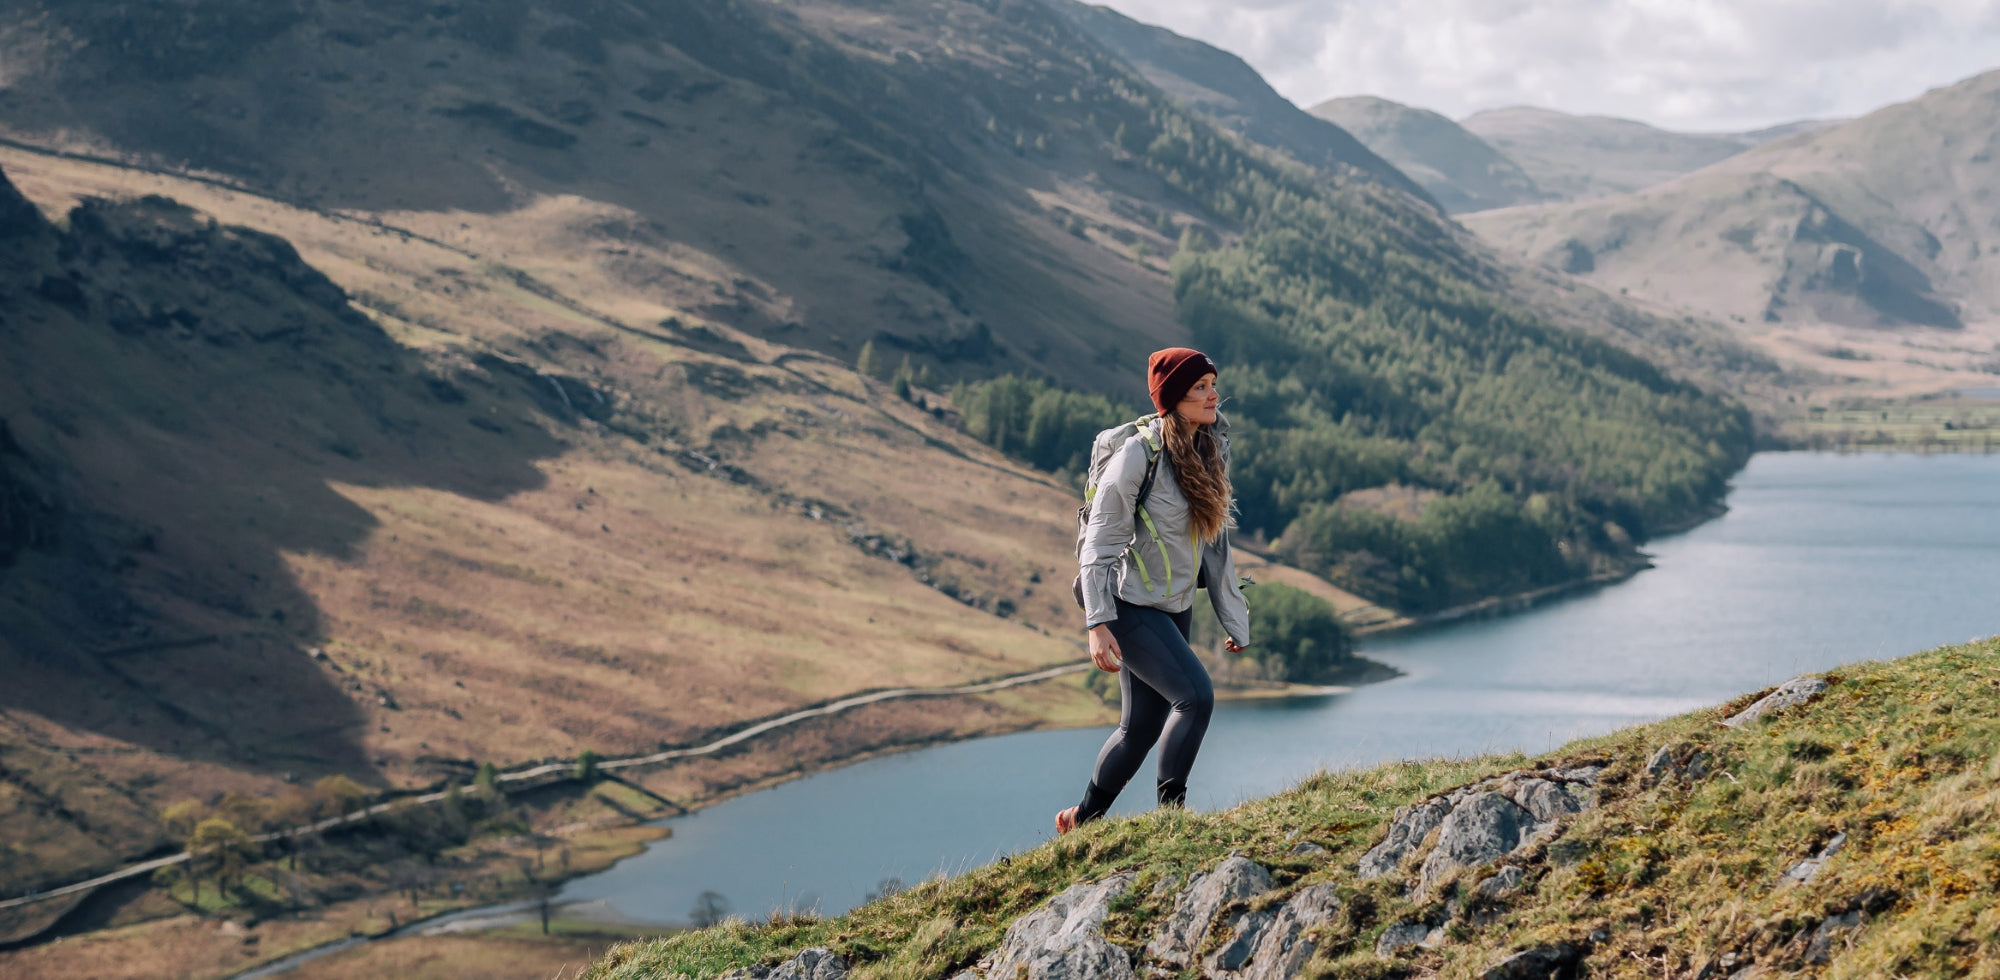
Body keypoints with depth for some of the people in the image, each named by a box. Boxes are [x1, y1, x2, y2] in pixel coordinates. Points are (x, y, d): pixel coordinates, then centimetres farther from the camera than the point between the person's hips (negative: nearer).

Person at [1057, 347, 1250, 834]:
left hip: (1174, 609, 8)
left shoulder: (1208, 452, 6)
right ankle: (1170, 808, -8)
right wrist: (1098, 624, -23)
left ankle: (1081, 821, 26)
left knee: (1141, 726, 11)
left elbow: (1215, 543, 13)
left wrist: (1234, 619, 14)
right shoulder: (1138, 456, -17)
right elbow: (1099, 544, -16)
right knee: (1196, 695, -21)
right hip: (1131, 607, -8)